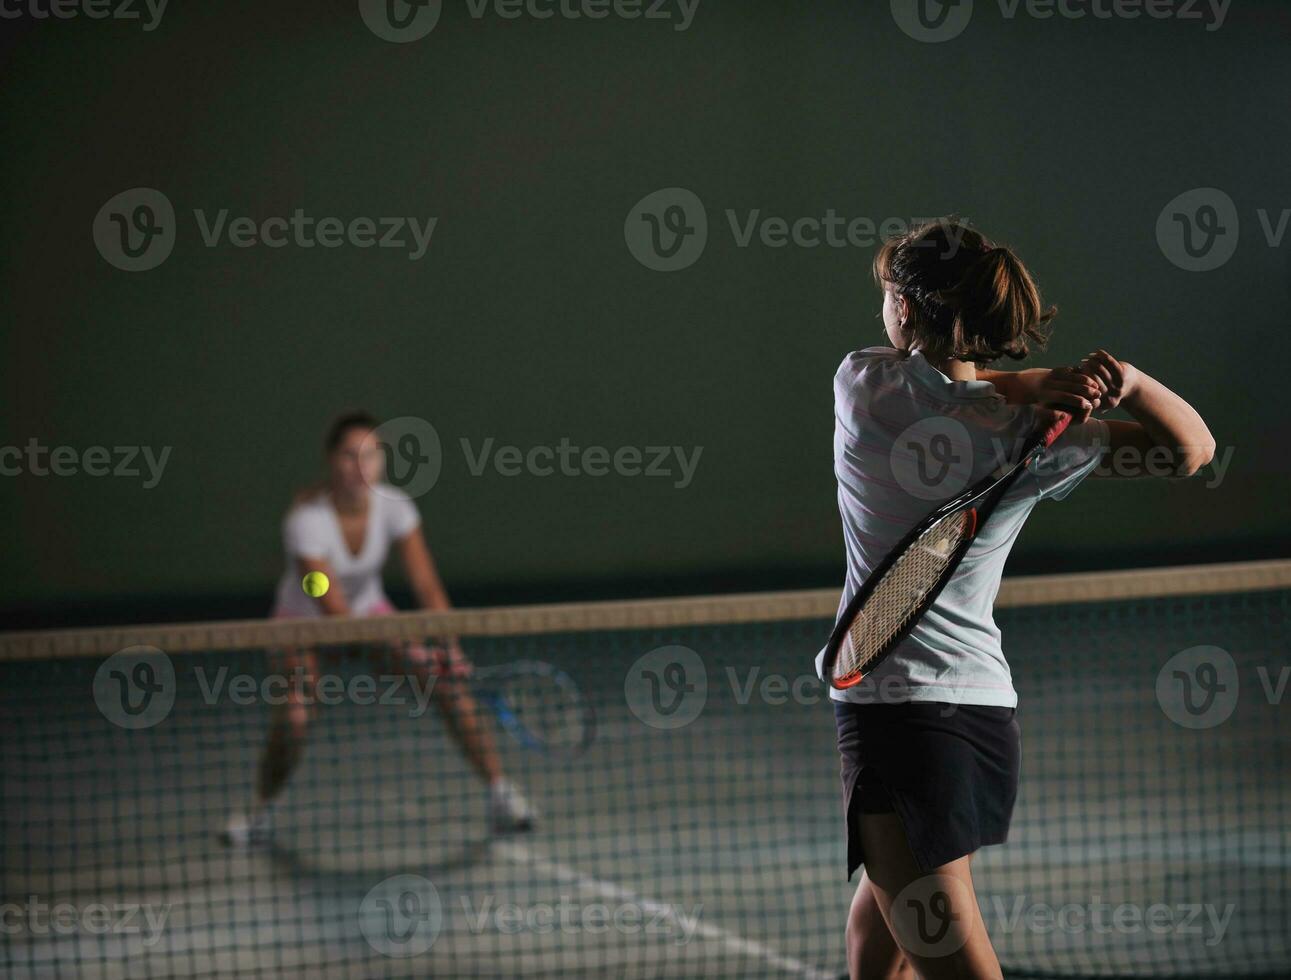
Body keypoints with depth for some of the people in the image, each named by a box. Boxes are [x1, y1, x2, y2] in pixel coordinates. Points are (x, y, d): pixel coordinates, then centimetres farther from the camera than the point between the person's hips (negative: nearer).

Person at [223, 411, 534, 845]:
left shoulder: (394, 507, -20)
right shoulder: (307, 520, -31)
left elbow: (427, 586, -22)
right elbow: (332, 606, -35)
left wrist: (449, 645, -36)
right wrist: (378, 645, -47)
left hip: (369, 609, 3)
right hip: (304, 620, -3)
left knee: (444, 674, -16)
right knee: (294, 716, -25)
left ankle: (499, 792, -9)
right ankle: (262, 811, 3)